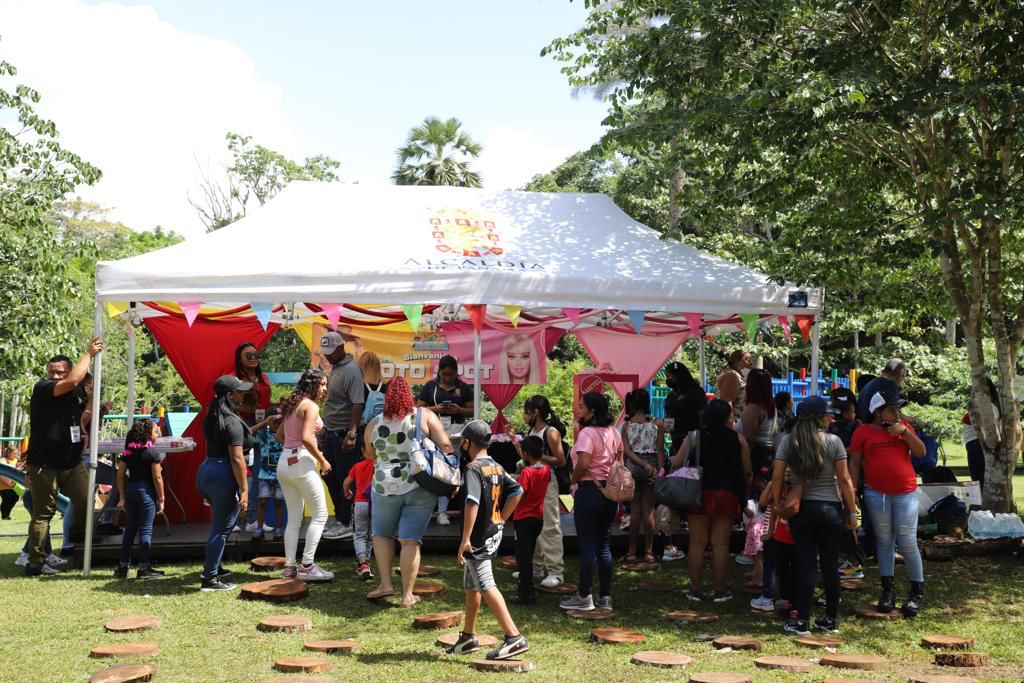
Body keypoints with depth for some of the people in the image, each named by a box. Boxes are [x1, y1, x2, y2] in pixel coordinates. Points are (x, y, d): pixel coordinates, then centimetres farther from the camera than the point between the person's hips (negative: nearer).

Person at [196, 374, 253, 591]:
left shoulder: (213, 417, 11)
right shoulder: (232, 422, -16)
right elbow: (237, 459, -19)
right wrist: (244, 490, -17)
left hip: (205, 471, 9)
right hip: (223, 477, -9)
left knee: (219, 523, 24)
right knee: (222, 528, 0)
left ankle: (212, 567, 32)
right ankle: (210, 579, 5)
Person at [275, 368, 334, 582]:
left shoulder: (292, 405, 15)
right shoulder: (311, 406, -10)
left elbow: (279, 435, 19)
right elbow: (306, 438, -21)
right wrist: (322, 460, -11)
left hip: (285, 462, 9)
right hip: (302, 462, -9)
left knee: (294, 519, 13)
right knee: (320, 514, -1)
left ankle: (289, 567, 14)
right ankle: (307, 566, -4)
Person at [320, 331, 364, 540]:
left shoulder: (351, 370, -16)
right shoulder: (335, 368, 13)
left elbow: (357, 404, -23)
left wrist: (351, 434, -26)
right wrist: (327, 429, 20)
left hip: (344, 435, -10)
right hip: (332, 433, 10)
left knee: (345, 480, -1)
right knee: (330, 477, 16)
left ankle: (345, 524, 9)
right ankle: (339, 517, 28)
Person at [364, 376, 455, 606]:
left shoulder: (375, 423, 2)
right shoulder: (425, 417, -3)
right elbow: (445, 446, -8)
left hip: (385, 486, 1)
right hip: (420, 488, -1)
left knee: (381, 534, 22)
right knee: (410, 541, 3)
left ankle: (386, 583, 15)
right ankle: (407, 595, 8)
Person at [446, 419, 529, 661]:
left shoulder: (473, 468, -16)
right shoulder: (497, 467, 9)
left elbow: (472, 503, -26)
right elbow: (517, 491, 12)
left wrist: (465, 539, -25)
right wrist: (501, 519, 13)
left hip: (478, 538, -10)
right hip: (493, 534, 10)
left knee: (486, 586, -11)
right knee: (471, 585, 20)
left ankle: (514, 637, -15)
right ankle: (468, 636, 31)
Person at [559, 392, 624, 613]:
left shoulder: (588, 433, -16)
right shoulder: (613, 432, 10)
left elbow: (583, 464, -26)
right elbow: (620, 460, 15)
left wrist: (574, 479, -9)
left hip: (589, 490, -8)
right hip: (610, 492, 8)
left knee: (587, 546, 0)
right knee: (604, 545, 13)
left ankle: (584, 597, 7)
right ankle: (605, 597, 17)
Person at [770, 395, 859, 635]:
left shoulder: (788, 441, -2)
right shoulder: (833, 441, -5)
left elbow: (777, 477, -4)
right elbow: (844, 479, -5)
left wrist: (778, 505, 5)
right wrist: (851, 511, 3)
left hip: (800, 509, 1)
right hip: (830, 508, -1)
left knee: (805, 564, 5)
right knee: (830, 564, 10)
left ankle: (802, 621, 7)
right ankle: (831, 620, 19)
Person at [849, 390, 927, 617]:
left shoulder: (904, 426, 7)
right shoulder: (863, 432, 0)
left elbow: (921, 452, 2)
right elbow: (854, 463, 1)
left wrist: (905, 432, -10)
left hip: (905, 493, 1)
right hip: (876, 494, -1)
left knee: (908, 543, 0)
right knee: (884, 541, 8)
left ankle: (917, 591, 15)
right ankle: (888, 589, 17)